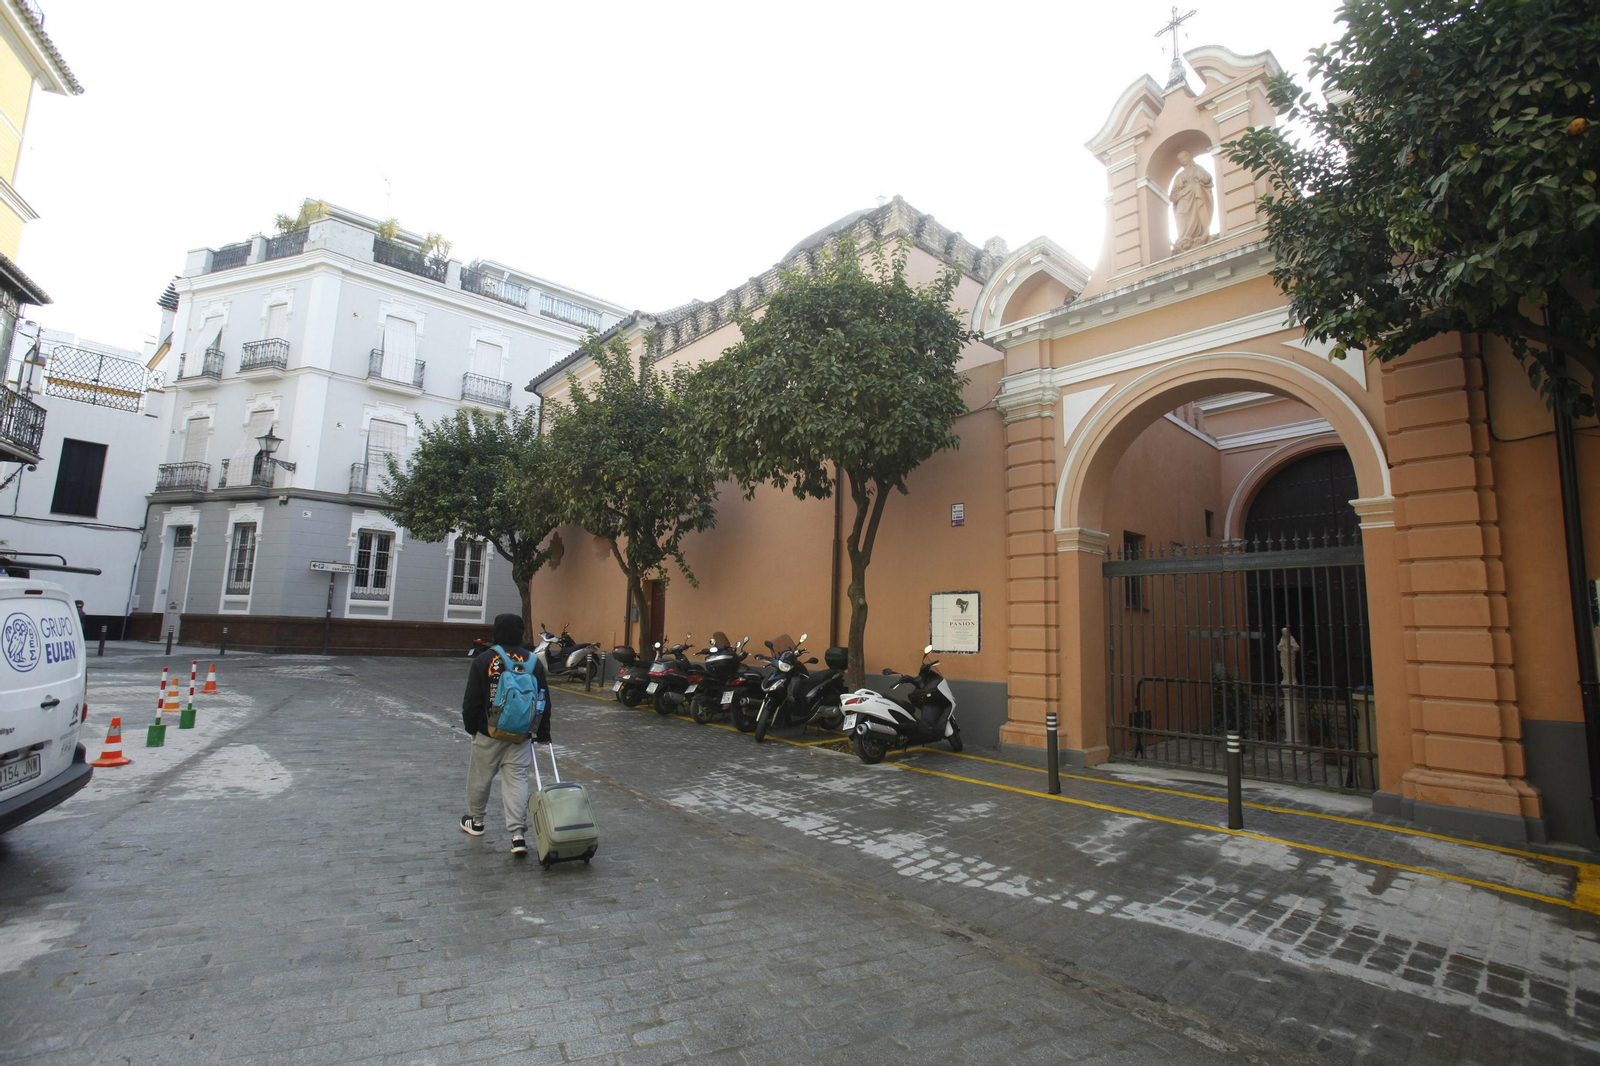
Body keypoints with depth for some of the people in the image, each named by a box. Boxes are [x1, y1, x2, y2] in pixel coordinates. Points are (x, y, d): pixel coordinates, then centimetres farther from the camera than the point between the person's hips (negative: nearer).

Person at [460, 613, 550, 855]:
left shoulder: (483, 660, -8)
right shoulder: (534, 661, -1)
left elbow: (472, 700, -4)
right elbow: (544, 700, 4)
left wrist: (470, 726, 12)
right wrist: (543, 734, 13)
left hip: (488, 733, -1)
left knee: (480, 777, 18)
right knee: (517, 780, 4)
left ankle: (475, 821, 38)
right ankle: (518, 834, -3)